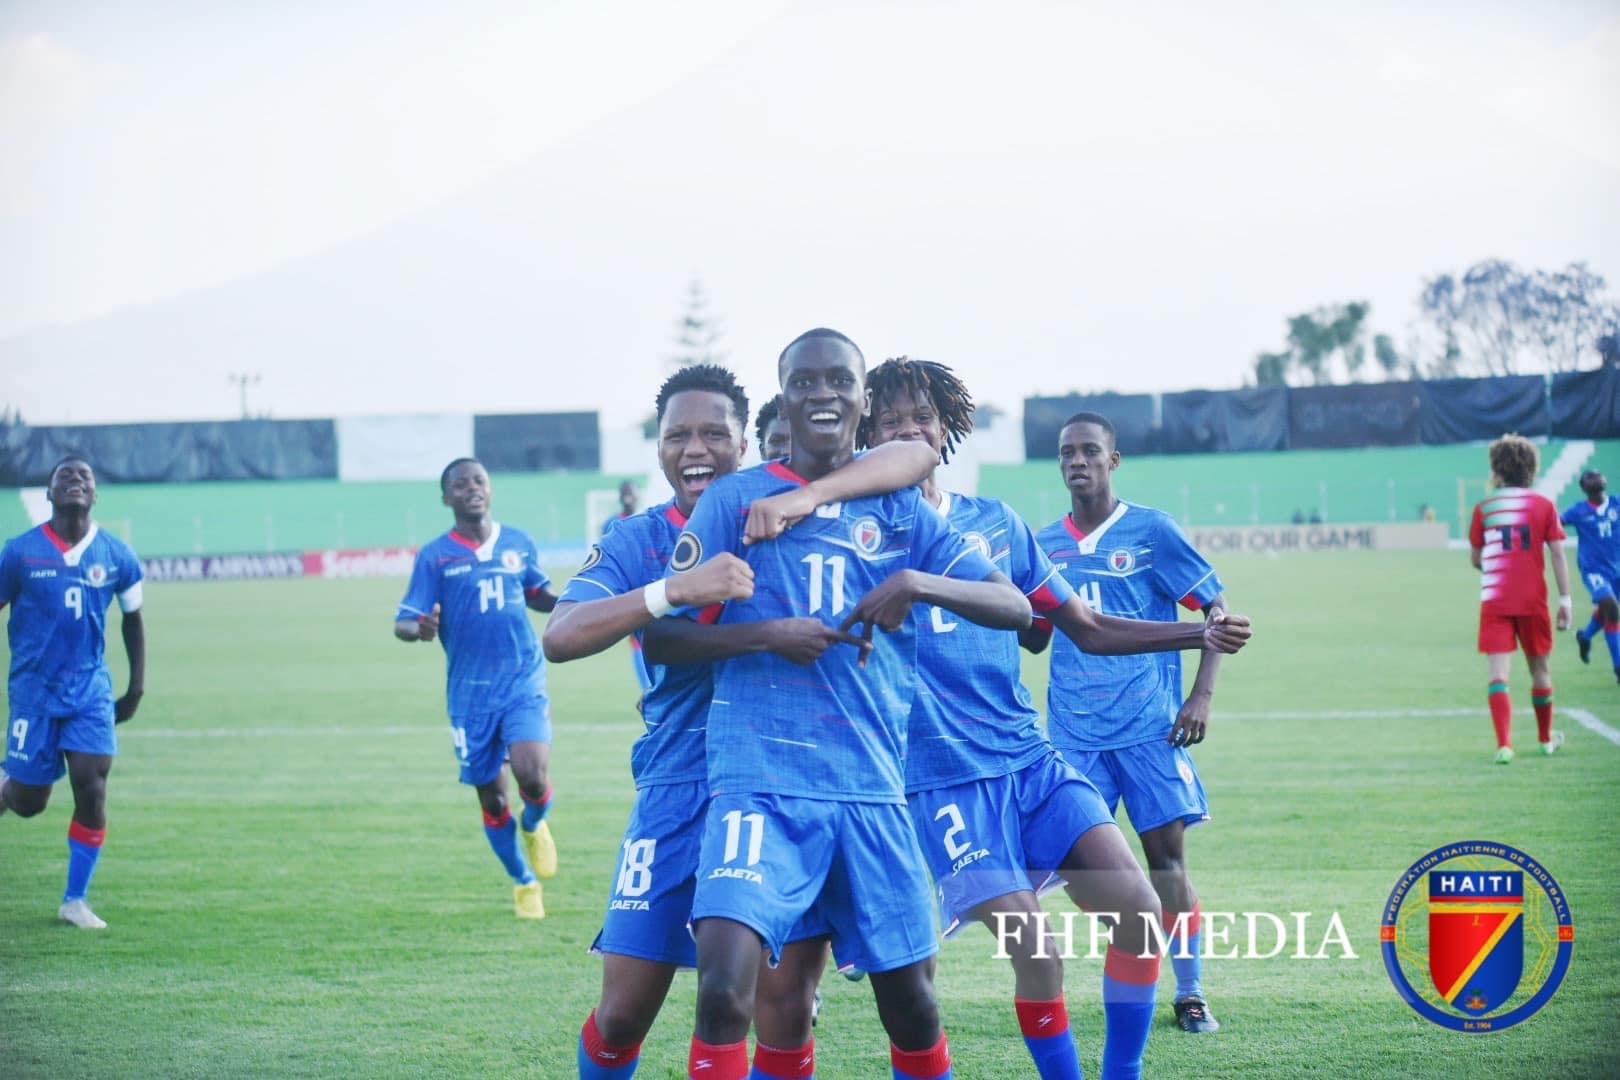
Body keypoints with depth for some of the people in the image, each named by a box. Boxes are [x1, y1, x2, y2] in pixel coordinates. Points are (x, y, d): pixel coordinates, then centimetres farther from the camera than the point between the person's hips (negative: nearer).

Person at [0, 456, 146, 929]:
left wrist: (136, 686, 11)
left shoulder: (116, 556, 0)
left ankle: (75, 900, 5)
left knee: (92, 792, -9)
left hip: (91, 691, 1)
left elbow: (132, 619, 14)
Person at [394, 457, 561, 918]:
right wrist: (419, 628, -29)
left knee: (532, 776, -19)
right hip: (471, 693, 0)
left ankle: (534, 825, 18)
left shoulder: (519, 544, 5)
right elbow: (403, 621, -5)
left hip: (525, 681, 0)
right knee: (491, 797, 6)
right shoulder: (434, 556, -2)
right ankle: (523, 883, 28)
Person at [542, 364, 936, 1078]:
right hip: (679, 790, 1)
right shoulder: (634, 543, 3)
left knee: (784, 1004, -6)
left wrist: (805, 496, -25)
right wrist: (679, 588, -32)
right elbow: (560, 638, -16)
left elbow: (915, 457, -9)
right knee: (624, 1011, 0)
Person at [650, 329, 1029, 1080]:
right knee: (724, 988, -22)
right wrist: (769, 632, -14)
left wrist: (917, 582, -15)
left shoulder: (901, 510, 11)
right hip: (761, 782, -3)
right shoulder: (737, 498, 4)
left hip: (871, 786, 3)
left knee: (910, 1000, 8)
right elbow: (662, 639, 1)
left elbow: (1015, 607, 3)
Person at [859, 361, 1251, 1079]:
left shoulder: (996, 523, 11)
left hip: (1031, 758, 5)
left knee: (1137, 911, -8)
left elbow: (1090, 630, 17)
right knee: (1035, 954, -14)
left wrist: (1203, 634, 8)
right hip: (946, 779, -5)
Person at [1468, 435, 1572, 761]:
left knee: (1498, 675, -7)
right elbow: (1558, 554, -2)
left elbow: (1475, 559, 11)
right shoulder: (1543, 505, 3)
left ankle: (1504, 744, -22)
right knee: (1540, 670, 17)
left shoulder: (1483, 507, 3)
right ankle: (1546, 738, 33)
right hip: (1533, 600, 1)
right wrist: (1566, 599, 0)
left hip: (1494, 601, -1)